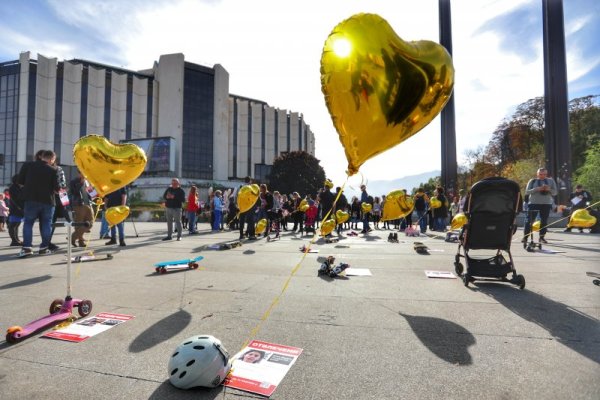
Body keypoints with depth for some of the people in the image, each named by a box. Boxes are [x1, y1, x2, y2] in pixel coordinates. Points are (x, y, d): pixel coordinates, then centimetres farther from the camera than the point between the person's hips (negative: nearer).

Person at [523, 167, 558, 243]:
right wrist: (536, 189, -18)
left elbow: (555, 192, 7)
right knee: (529, 220, -5)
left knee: (544, 221, 5)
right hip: (533, 203, -2)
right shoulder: (532, 181, 4)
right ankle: (525, 237, -2)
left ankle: (542, 237, 14)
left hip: (546, 204, 3)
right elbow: (527, 192, -3)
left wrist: (549, 189, -14)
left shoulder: (551, 181, 10)